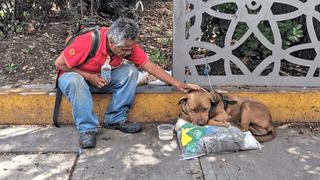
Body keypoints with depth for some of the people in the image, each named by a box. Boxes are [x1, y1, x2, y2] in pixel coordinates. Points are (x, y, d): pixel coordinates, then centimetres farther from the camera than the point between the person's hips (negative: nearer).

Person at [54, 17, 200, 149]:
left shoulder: (127, 45, -19)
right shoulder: (87, 42, -33)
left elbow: (150, 66, -16)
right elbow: (59, 64, -22)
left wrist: (178, 84, -20)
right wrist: (88, 76, -27)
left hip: (103, 78, 4)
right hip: (75, 76, -4)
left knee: (130, 71, -21)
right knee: (75, 81, -40)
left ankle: (116, 119, -13)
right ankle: (87, 129, -28)